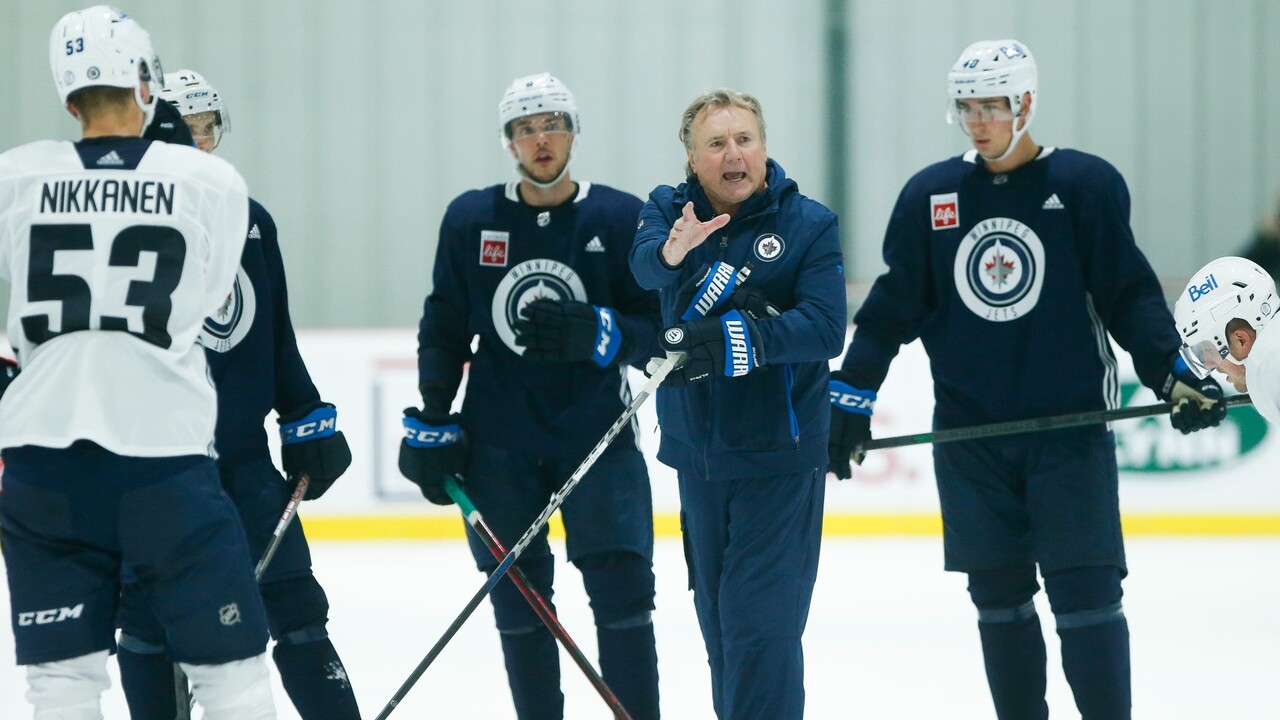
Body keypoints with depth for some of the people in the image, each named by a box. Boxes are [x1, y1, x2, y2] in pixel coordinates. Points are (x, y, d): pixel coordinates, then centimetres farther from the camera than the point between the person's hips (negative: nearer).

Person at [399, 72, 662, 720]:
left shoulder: (620, 218, -2)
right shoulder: (470, 219, 3)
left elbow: (656, 328, -5)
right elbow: (443, 328, 10)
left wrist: (591, 332, -23)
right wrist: (430, 424, 6)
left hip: (596, 432, -2)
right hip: (498, 441, 2)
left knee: (621, 589, -9)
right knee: (518, 602, 5)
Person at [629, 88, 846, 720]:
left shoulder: (809, 225, -6)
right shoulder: (669, 209, 2)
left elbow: (825, 328, -17)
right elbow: (644, 261, -20)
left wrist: (740, 339, -33)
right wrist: (671, 252, -44)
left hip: (778, 458, -4)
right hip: (697, 449, 4)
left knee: (760, 623, -10)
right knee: (717, 618, 15)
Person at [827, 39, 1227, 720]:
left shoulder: (1087, 185, -3)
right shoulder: (929, 194, 6)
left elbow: (1129, 294, -2)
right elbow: (893, 306, 11)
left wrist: (1172, 372, -14)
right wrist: (849, 395, 6)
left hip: (1070, 429, -3)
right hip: (968, 434, 3)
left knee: (1086, 590, -7)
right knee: (998, 597, 7)